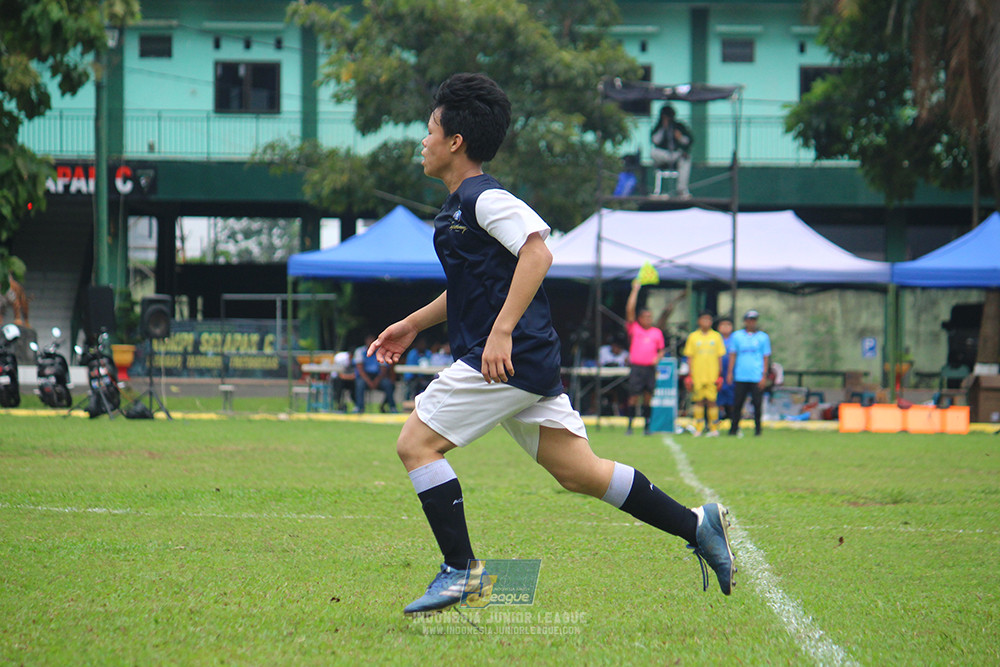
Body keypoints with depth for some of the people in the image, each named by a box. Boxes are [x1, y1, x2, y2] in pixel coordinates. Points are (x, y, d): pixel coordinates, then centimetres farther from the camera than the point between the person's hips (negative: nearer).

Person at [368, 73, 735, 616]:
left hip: (507, 360, -10)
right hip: (528, 365, 10)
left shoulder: (483, 198, -11)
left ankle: (460, 569, -6)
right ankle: (696, 525, 9)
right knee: (579, 472, 8)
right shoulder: (458, 205, 20)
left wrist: (502, 331, -28)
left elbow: (537, 252, -23)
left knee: (416, 442, -7)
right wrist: (413, 324, 34)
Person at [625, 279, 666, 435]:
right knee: (634, 397, -6)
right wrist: (635, 289, -5)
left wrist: (658, 357, -3)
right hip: (636, 367, -3)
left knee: (648, 397, 4)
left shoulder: (657, 332, 14)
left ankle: (647, 425, 8)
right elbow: (630, 309, -4)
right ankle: (630, 425, 0)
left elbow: (661, 350, 21)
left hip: (650, 368, 3)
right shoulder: (634, 329, 5)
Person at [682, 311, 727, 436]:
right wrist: (690, 375, -1)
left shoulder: (716, 336, 7)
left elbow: (719, 357, 9)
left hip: (712, 375, 0)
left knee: (711, 401, -3)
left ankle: (713, 428, 1)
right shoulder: (693, 336, 6)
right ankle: (698, 428, 5)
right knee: (699, 401, 1)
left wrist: (719, 375, 2)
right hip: (697, 375, 0)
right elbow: (690, 357, 6)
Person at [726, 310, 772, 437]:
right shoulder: (737, 336, 11)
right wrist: (730, 373, 4)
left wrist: (764, 376, 0)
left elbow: (766, 358, 8)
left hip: (757, 377, -1)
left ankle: (757, 429, 4)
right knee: (737, 403, -1)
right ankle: (734, 428, 4)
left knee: (757, 404, -3)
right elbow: (732, 355, 13)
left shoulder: (763, 337, 8)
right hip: (740, 377, 1)